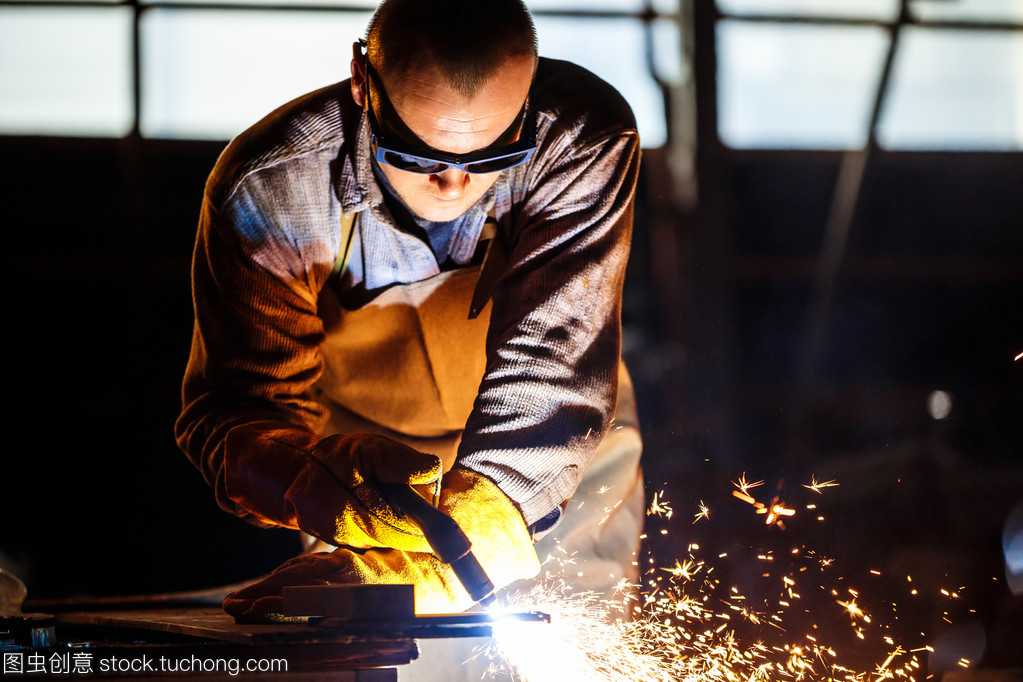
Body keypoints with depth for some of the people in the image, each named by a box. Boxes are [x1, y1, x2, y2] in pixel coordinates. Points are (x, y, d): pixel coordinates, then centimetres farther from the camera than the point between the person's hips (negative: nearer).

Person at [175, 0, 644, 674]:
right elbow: (237, 410, -23)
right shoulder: (268, 190, -28)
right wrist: (331, 498, -47)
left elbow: (551, 377, -35)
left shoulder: (585, 140, -30)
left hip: (563, 464, 0)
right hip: (365, 462, 0)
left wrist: (448, 562, -47)